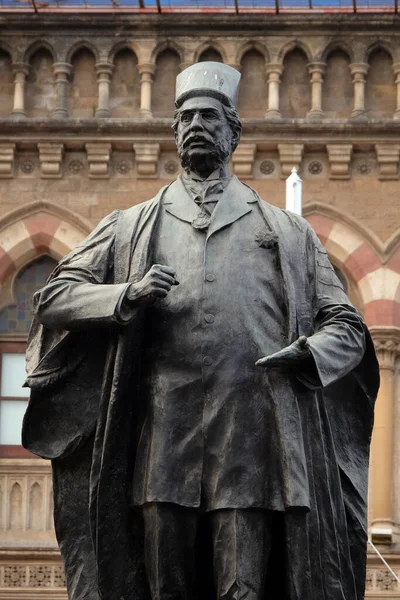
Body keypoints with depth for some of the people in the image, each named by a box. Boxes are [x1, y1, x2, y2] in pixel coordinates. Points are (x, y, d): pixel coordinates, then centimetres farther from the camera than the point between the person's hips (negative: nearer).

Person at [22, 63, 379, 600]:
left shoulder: (287, 231, 19)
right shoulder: (132, 227, 20)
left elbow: (346, 325, 18)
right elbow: (53, 297, 14)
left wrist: (307, 353, -5)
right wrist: (128, 295, -4)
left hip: (253, 438, -1)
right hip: (162, 433, 1)